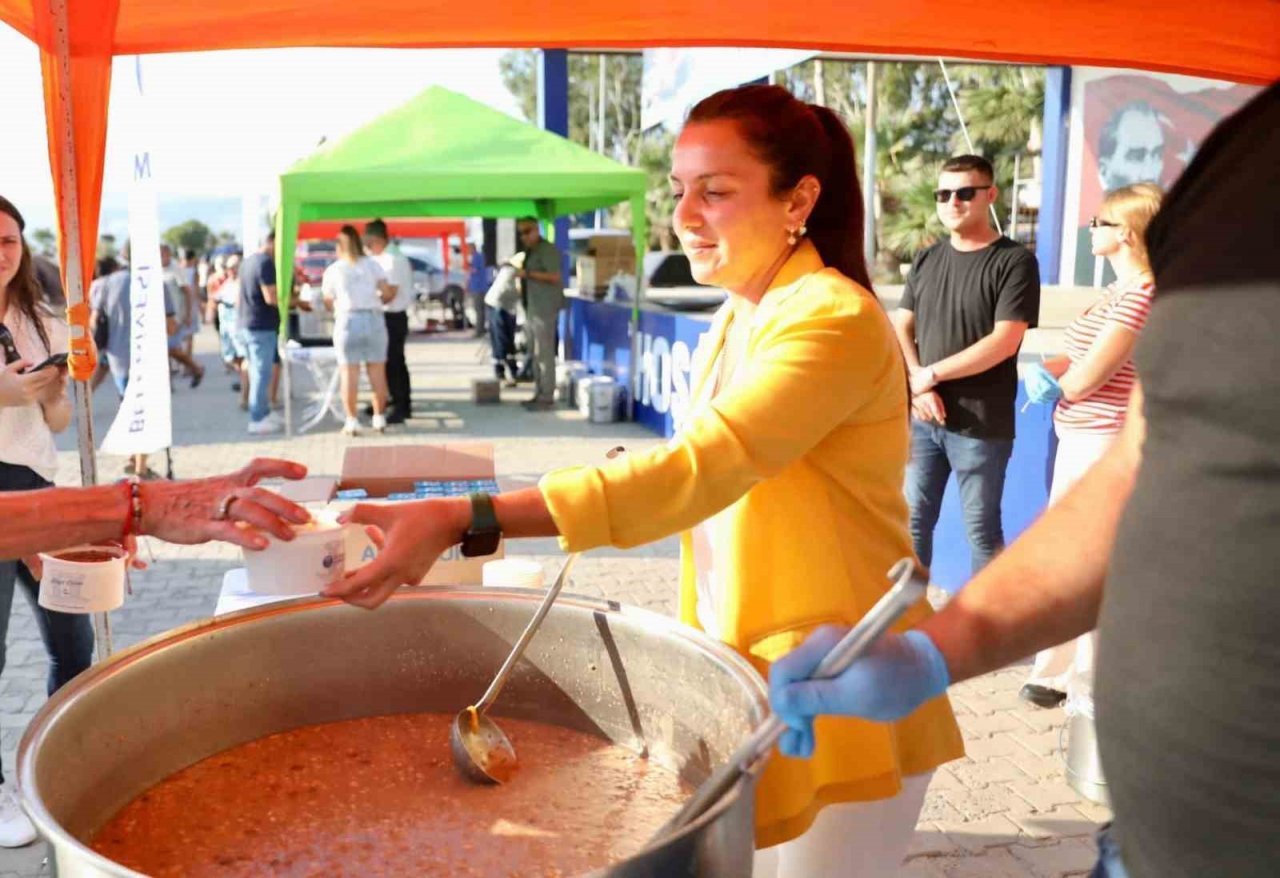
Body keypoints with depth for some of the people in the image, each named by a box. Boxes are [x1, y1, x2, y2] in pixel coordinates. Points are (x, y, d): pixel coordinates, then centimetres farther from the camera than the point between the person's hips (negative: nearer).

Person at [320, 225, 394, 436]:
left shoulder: (332, 271, 3)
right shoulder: (372, 265, 6)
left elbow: (328, 303, 5)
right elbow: (387, 293, 0)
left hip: (347, 321, -1)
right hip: (374, 319, 1)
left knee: (349, 373, 1)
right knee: (377, 371, 6)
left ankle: (352, 421, 1)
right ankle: (379, 418, 11)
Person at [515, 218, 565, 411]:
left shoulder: (547, 250, -10)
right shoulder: (530, 251, 18)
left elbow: (555, 276, -19)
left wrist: (528, 274, -18)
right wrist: (515, 269, 13)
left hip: (545, 309, -10)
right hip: (532, 308, 10)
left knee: (544, 354, -9)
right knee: (534, 354, 11)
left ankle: (547, 397, -6)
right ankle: (539, 393, 18)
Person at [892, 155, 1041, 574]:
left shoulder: (1014, 261, -6)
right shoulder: (926, 261, 10)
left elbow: (1004, 342, -14)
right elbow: (900, 330, 7)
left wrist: (931, 374, -12)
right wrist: (917, 387, -10)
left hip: (981, 424, -5)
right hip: (922, 417, 5)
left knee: (981, 528, 7)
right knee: (913, 519, 12)